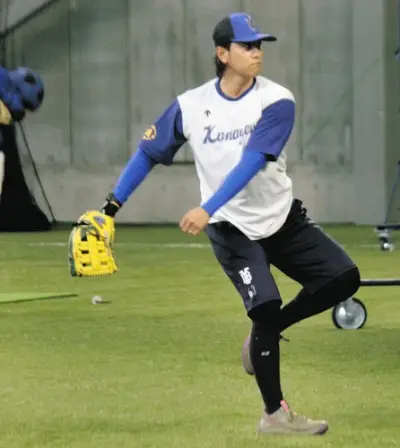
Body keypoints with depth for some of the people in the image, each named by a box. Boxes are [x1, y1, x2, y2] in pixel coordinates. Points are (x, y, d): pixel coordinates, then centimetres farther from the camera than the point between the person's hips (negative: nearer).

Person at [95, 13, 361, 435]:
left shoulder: (277, 101, -13)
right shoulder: (190, 105, -8)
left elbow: (251, 163, -26)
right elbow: (148, 153, 5)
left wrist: (208, 209, -37)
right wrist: (111, 206, 0)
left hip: (283, 220, 2)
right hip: (233, 230, -2)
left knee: (343, 278, -10)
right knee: (265, 308, -16)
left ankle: (266, 333, 11)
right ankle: (274, 414, -4)